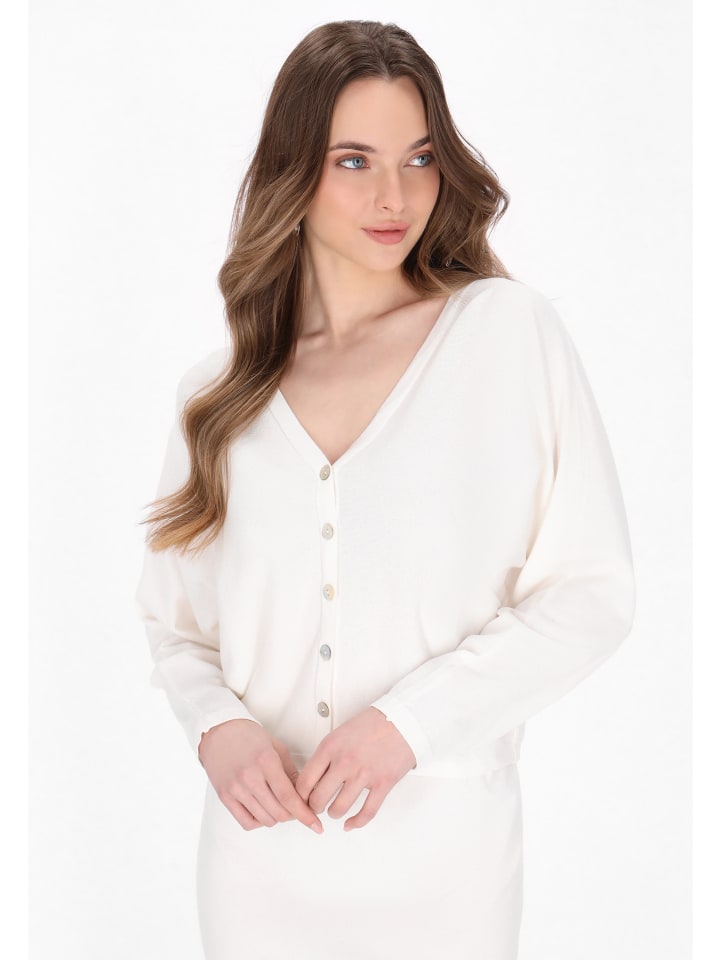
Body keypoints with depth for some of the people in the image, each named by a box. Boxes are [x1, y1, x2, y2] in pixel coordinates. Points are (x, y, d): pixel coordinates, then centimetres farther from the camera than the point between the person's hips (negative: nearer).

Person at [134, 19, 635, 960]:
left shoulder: (512, 333, -4)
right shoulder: (218, 394, 4)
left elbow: (593, 590, -7)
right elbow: (173, 615, 9)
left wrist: (413, 717, -15)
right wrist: (216, 725, -10)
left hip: (442, 853, -2)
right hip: (259, 847, 2)